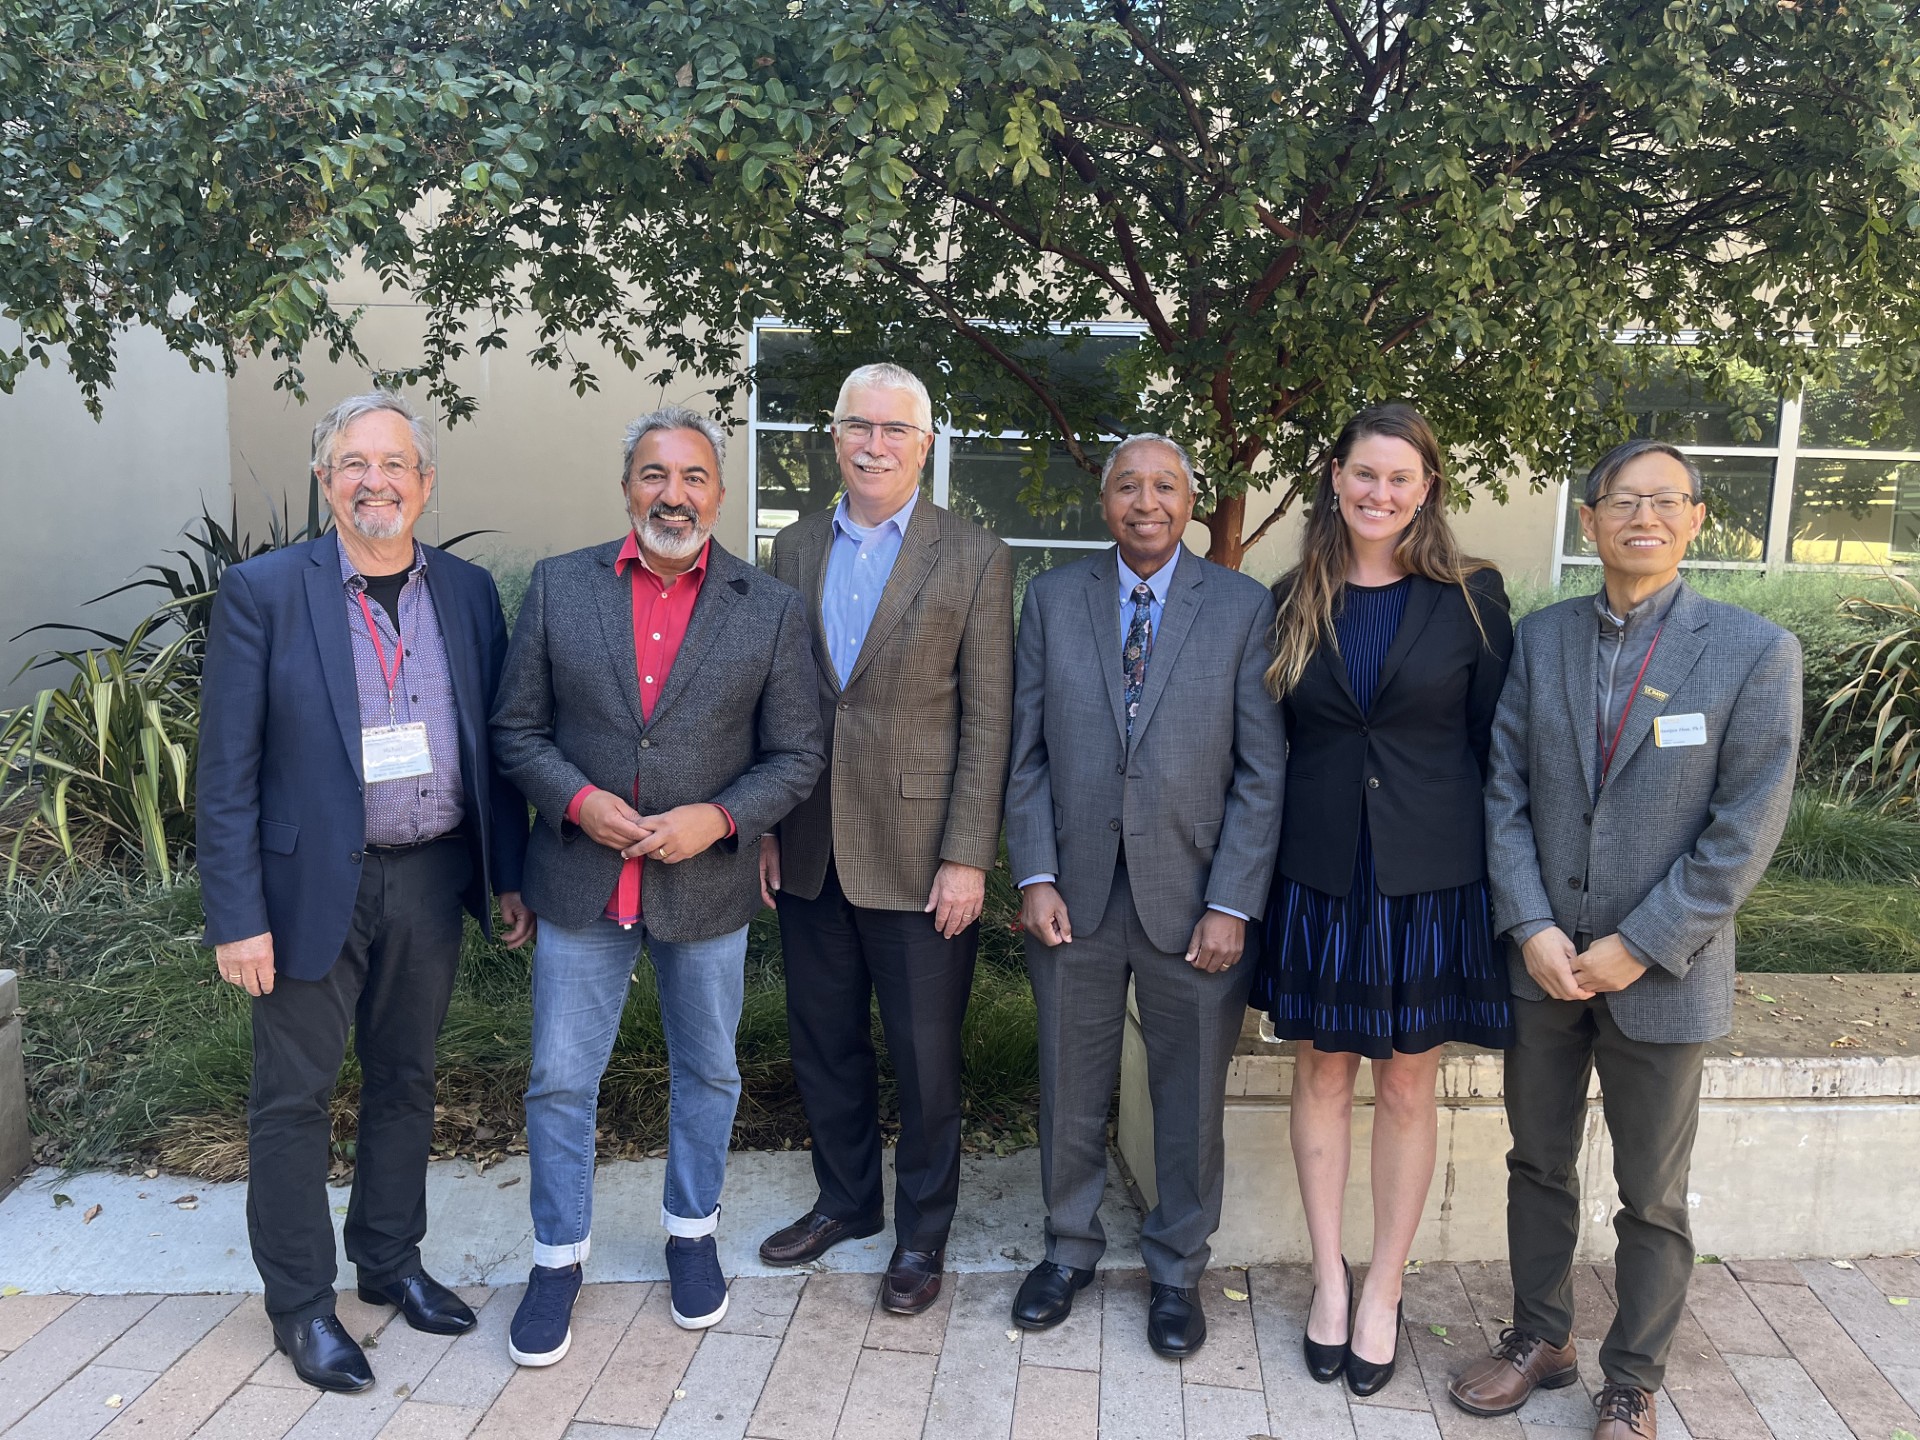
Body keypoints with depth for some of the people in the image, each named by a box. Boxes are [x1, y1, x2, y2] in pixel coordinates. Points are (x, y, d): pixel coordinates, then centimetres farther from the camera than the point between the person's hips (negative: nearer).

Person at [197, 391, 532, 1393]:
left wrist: (509, 874, 5)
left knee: (405, 1079, 18)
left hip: (431, 879, 4)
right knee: (293, 1097, 8)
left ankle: (391, 1261, 37)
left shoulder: (468, 592, 4)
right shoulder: (261, 593, -7)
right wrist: (236, 916, -13)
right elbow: (227, 771, -9)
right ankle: (300, 1304, 26)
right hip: (312, 884, -3)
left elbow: (492, 745, 8)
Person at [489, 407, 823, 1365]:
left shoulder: (770, 609, -4)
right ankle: (559, 1256, 32)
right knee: (560, 1081, 10)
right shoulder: (558, 586, -1)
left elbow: (794, 756, -2)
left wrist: (717, 819, -18)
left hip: (706, 883, 0)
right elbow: (517, 729, 1)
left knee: (707, 1072, 17)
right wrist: (576, 800, -16)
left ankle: (691, 1231, 40)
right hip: (581, 884, 0)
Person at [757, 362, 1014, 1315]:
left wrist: (967, 857, -12)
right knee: (823, 1043, 17)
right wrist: (763, 827, 5)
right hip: (809, 851, 4)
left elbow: (987, 719, -7)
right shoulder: (795, 548, 8)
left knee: (924, 1057, 8)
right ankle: (845, 1200, 39)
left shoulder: (974, 557, -5)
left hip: (916, 856, -4)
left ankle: (922, 1233, 29)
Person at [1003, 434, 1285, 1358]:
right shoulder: (1052, 598, 4)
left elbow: (1262, 770, -4)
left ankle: (1176, 1270, 33)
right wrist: (1035, 876, -4)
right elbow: (1027, 752, 4)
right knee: (1070, 1090, 14)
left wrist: (1232, 903, -9)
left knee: (1190, 1099, 12)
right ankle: (1070, 1248, 37)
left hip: (1192, 899, -1)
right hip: (1075, 893, 2)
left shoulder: (1244, 607, -2)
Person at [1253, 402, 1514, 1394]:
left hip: (1429, 874, -2)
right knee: (1321, 1076, 11)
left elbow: (1497, 744, -1)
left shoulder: (1471, 598, -2)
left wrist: (1499, 873, -4)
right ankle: (1329, 1277, 28)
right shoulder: (1295, 601, 4)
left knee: (1407, 1088, 9)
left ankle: (1384, 1290, 26)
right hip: (1317, 870, 2)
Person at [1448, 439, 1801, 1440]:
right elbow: (1505, 789, 0)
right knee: (1538, 1163, 17)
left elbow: (1746, 829, -11)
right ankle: (1540, 1339, 38)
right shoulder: (1540, 640, 2)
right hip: (1542, 957, 3)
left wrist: (1640, 946, -14)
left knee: (1652, 1198, 12)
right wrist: (1532, 927, -9)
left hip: (1661, 972, -3)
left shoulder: (1754, 653, -8)